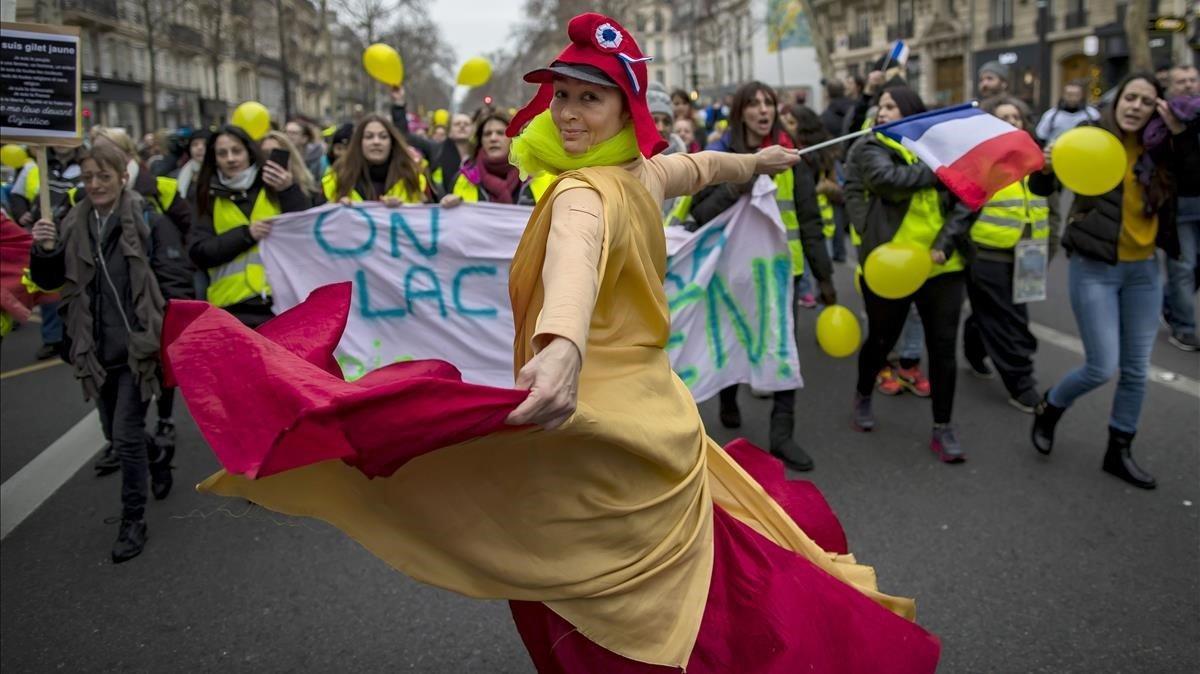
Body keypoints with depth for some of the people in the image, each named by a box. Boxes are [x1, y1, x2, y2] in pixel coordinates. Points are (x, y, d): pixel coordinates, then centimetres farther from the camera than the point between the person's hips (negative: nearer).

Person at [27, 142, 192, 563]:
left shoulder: (148, 220, -10)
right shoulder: (74, 225, 4)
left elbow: (175, 280, -11)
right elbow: (49, 280, 10)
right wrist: (43, 251, -11)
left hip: (139, 345, -5)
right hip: (97, 349, 5)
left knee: (126, 434, -5)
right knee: (115, 433, 17)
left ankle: (133, 522, 10)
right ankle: (159, 460, 48)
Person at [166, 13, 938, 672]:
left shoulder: (585, 192, -18)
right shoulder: (644, 174, 9)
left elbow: (577, 257, -43)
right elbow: (703, 165, 32)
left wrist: (563, 347, -65)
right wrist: (762, 159, 54)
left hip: (597, 424, -9)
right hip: (650, 413, 9)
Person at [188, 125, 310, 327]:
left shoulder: (275, 186, 7)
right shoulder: (209, 198, 11)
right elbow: (198, 252, 2)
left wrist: (290, 192, -15)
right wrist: (246, 234, -9)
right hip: (233, 307, 1)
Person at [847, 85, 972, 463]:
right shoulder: (871, 149, 0)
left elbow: (961, 204, 2)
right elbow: (891, 181, -22)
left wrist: (945, 244, -12)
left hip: (941, 267, 2)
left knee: (943, 347, 5)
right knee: (881, 341, 13)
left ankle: (942, 428, 17)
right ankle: (863, 396, 41)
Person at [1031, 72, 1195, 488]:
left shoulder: (1159, 150, 1)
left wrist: (1181, 132, -17)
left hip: (1143, 271, 5)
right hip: (1094, 269, -5)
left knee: (1136, 369, 10)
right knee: (1102, 367, -5)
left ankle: (1119, 452, 26)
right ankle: (1049, 407, 25)